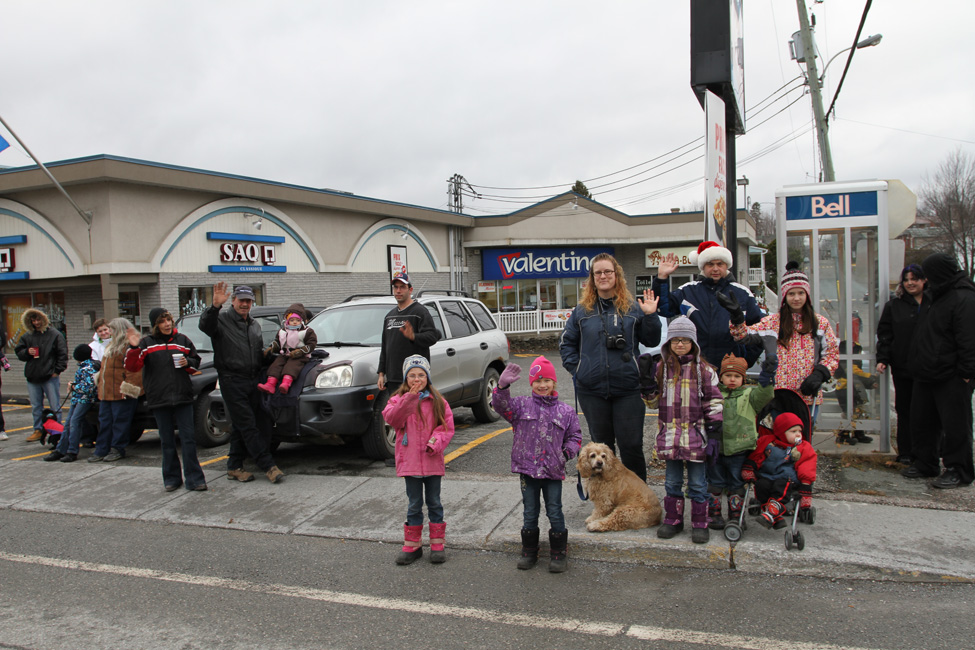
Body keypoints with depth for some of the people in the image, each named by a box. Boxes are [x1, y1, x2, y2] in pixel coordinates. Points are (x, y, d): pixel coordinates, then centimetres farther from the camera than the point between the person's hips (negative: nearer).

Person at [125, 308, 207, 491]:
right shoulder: (146, 343, 3)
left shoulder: (182, 340, 7)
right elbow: (132, 367, -5)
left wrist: (188, 363, -6)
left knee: (188, 439, -1)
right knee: (167, 441, 9)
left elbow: (196, 362, 16)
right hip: (159, 399, 0)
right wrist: (134, 348, -21)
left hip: (183, 397, 0)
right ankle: (172, 478, 19)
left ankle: (194, 478, 3)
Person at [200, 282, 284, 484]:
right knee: (247, 425, -6)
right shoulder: (222, 319, -3)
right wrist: (215, 306, -42)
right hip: (232, 382, -7)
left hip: (252, 380, 7)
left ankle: (234, 467, 19)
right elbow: (205, 326, -27)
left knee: (240, 427, 11)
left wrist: (266, 353, 10)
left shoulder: (255, 325, 19)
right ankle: (268, 466, -7)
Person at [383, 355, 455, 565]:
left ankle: (437, 544, 22)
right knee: (414, 504, 9)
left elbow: (447, 426, 0)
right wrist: (409, 398, -30)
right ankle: (412, 545, 21)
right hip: (410, 461, -1)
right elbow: (391, 417, -21)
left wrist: (435, 442, -17)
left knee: (434, 502, 11)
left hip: (432, 461, 1)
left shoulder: (437, 401, 3)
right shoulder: (399, 399, -1)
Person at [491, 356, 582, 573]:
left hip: (553, 471, 0)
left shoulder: (565, 411, 3)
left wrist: (566, 453, -6)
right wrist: (503, 386, -30)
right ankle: (529, 552, 26)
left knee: (555, 513, 5)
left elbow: (575, 436, 10)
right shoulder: (522, 406, 2)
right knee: (530, 513, 11)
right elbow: (502, 405, -13)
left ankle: (557, 554, 18)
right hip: (527, 469, 0)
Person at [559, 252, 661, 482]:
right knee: (602, 446, 13)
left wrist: (650, 316, -9)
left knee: (632, 446, 0)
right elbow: (566, 342, 14)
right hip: (592, 390, 2)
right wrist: (575, 368, 3)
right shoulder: (582, 310, 7)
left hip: (628, 388, -1)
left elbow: (652, 341, 5)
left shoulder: (633, 308, 3)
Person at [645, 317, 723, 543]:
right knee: (672, 481, 12)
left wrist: (714, 435, -6)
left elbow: (714, 403, -1)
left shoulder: (704, 370, 0)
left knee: (697, 483, 6)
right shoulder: (662, 368, 7)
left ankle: (700, 524, 17)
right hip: (670, 435, 3)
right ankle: (672, 520, 25)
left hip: (696, 434, -2)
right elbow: (653, 401, 11)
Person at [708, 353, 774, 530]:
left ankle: (735, 516, 22)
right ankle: (713, 514, 21)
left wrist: (766, 378, -29)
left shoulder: (749, 394, 3)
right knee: (715, 483, 10)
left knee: (736, 484, 10)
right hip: (715, 449, 0)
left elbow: (763, 396, -13)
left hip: (739, 450, 0)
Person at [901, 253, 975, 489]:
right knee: (922, 421, 15)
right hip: (927, 375, 10)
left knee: (955, 425, 0)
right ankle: (925, 463, 26)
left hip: (951, 378, -10)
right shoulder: (938, 297, 16)